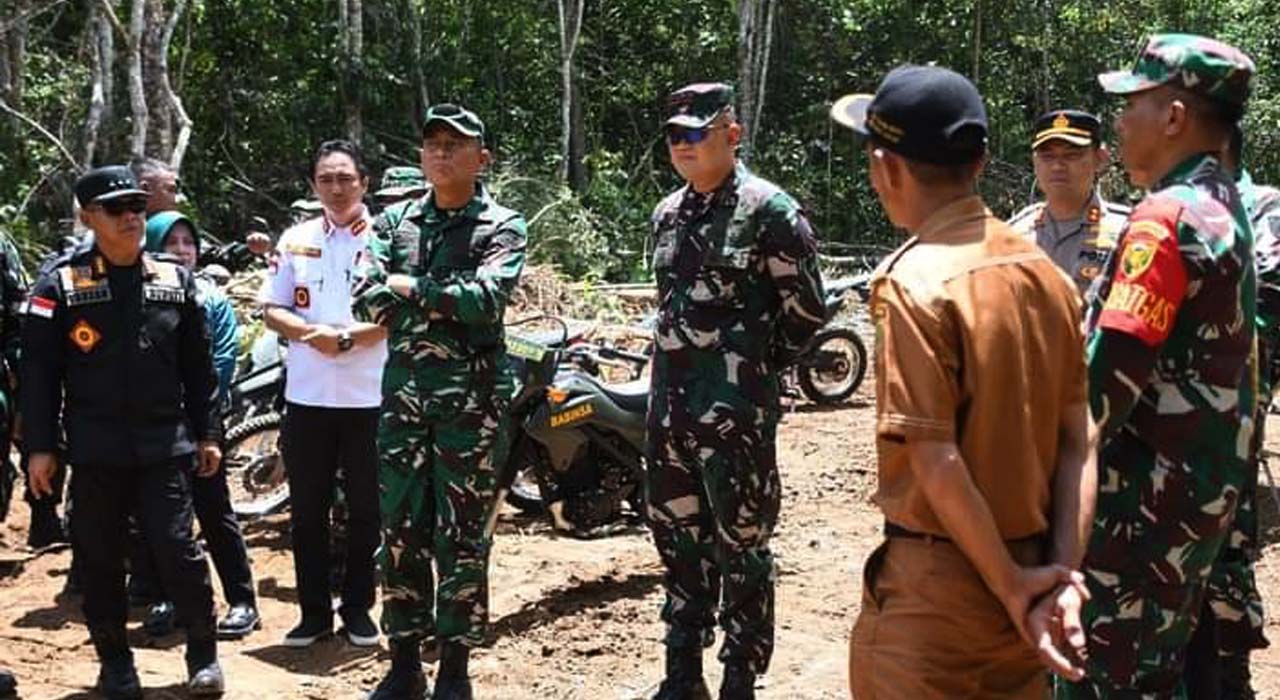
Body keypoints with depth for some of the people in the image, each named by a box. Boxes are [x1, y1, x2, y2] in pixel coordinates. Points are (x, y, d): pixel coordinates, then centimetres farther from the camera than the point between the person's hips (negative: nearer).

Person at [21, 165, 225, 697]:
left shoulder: (174, 280, 7)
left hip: (165, 444, 1)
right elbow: (39, 370, -1)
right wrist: (39, 447, -4)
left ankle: (204, 655, 12)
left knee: (177, 550, -4)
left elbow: (197, 366, 11)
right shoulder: (61, 283, -2)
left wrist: (208, 433, 9)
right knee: (99, 558, 7)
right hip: (95, 448, 0)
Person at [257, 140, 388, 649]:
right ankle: (314, 610, 18)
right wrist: (313, 334, -12)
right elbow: (272, 310, 7)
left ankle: (358, 607, 19)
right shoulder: (296, 241, 9)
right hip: (307, 395, 3)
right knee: (307, 508, 8)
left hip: (369, 396, -3)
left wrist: (350, 338, -21)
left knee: (365, 507, 6)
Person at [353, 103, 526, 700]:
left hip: (471, 397, -4)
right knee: (401, 530, 8)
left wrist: (411, 287, -9)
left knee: (462, 536, 1)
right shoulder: (395, 222, 12)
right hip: (402, 392, 4)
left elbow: (487, 299, -18)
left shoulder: (501, 226, 0)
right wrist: (448, 301, -12)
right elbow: (370, 302, 0)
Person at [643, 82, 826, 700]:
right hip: (669, 402, 7)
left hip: (737, 410, -7)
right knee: (677, 541, 13)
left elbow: (806, 308, -6)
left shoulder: (770, 210, -8)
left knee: (740, 547, -1)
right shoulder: (667, 214, 13)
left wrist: (758, 365, 0)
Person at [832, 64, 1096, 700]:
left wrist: (1010, 585, -12)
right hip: (1031, 565, 7)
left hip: (937, 582, -6)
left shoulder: (914, 284, -18)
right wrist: (1063, 574, -3)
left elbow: (938, 466, -21)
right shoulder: (1044, 270, 3)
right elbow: (1080, 440, 0)